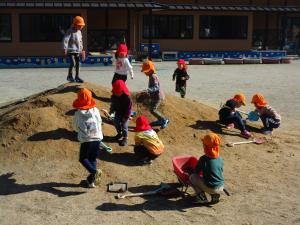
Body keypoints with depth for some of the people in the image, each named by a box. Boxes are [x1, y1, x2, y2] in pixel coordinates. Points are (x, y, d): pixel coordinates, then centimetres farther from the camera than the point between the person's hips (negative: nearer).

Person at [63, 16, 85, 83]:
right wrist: (65, 49, -22)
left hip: (77, 51, 8)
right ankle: (69, 76, 0)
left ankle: (77, 77, 18)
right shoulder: (70, 31, -12)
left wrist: (81, 49, 25)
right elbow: (65, 40, -17)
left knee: (77, 64, 8)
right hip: (71, 50, -7)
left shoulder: (79, 32, 12)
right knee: (73, 63, -16)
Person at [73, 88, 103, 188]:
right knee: (93, 159, 18)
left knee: (83, 158, 13)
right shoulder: (95, 110, -2)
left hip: (86, 140, -3)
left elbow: (75, 127, 6)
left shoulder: (78, 113, -7)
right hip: (97, 138, 3)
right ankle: (92, 180, 17)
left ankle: (94, 171, -13)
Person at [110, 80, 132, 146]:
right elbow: (112, 104, 3)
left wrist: (126, 117, -18)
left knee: (124, 126, -1)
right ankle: (119, 133, 42)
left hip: (124, 114, -6)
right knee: (116, 123, 16)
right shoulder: (114, 96, -11)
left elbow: (129, 108, -20)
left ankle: (125, 138, 16)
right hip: (117, 113, 6)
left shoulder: (127, 98, -27)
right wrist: (111, 112, -6)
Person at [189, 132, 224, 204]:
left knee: (192, 177, 8)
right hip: (221, 188, 6)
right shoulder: (220, 159, 1)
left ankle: (201, 196, -1)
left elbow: (196, 172, -3)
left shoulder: (203, 159, -14)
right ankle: (215, 195, 14)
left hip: (210, 188, -6)